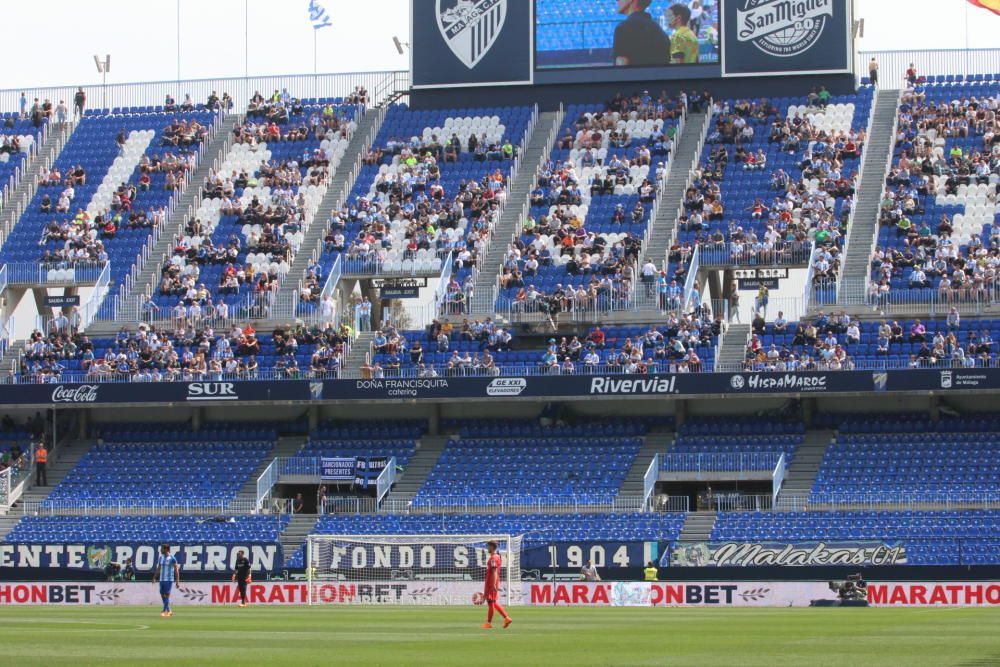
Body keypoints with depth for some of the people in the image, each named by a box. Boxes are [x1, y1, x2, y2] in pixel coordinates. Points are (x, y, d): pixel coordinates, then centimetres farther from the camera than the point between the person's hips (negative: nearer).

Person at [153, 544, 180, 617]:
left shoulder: (172, 559, -8)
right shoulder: (160, 558, 11)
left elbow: (176, 570, -7)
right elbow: (158, 569, 17)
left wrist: (177, 580, -11)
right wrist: (154, 578, 11)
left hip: (169, 580, -7)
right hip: (161, 579, 7)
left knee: (166, 595, -9)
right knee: (162, 595, 6)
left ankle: (164, 611, -8)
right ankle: (169, 611, 15)